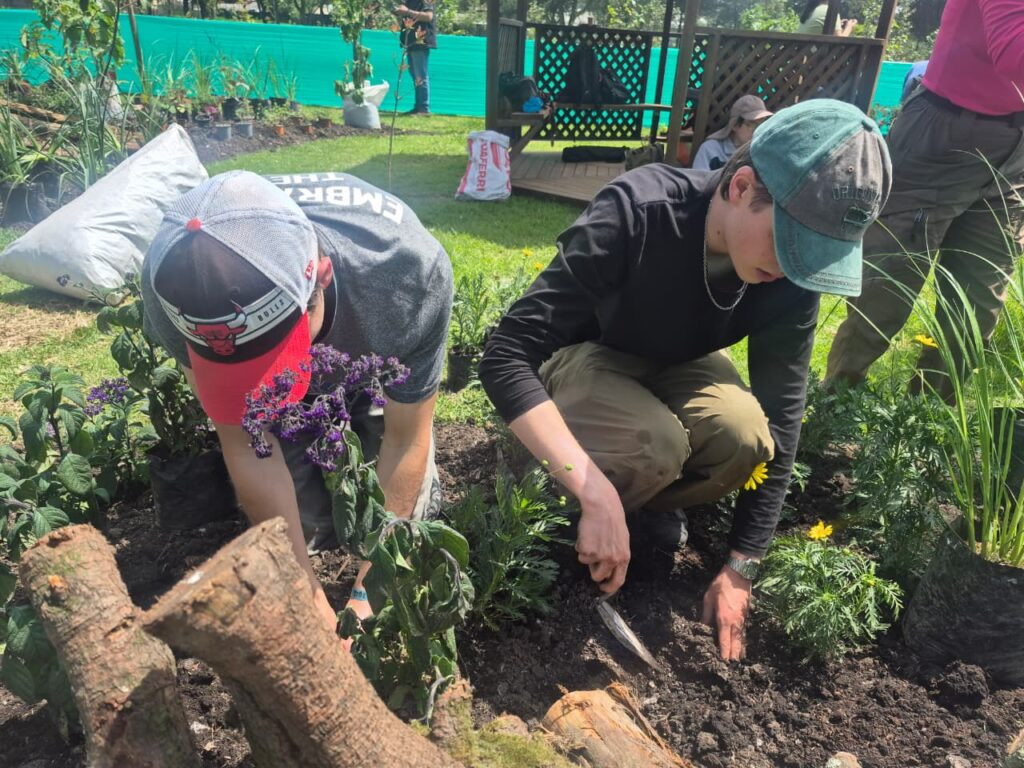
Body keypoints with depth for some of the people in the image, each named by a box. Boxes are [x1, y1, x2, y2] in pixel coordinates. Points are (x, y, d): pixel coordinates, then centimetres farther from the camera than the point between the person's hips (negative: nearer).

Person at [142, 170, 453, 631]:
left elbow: (406, 441, -27)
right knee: (307, 524, -7)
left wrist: (368, 593, -25)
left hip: (377, 360, -1)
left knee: (405, 514, -8)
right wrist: (312, 597, -23)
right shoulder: (175, 285, -35)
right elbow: (249, 450, -25)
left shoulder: (412, 271, -41)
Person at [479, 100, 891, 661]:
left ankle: (650, 502, 4)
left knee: (747, 435, -28)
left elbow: (780, 418, -14)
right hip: (586, 356, -3)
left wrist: (739, 567, -15)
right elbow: (507, 356, -39)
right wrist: (597, 494, -45)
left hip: (677, 364, 4)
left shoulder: (790, 279, -20)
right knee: (655, 445, -35)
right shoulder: (636, 213, -35)